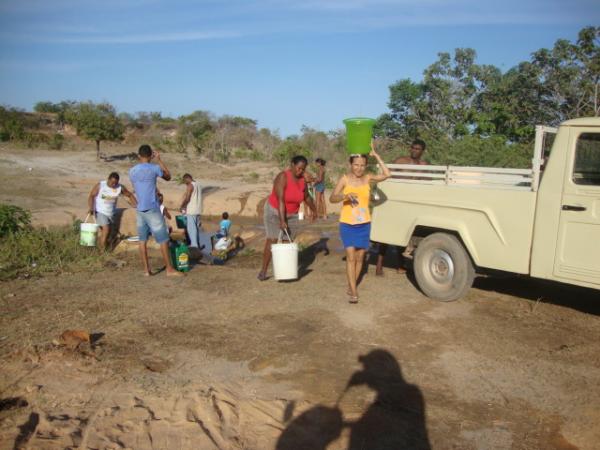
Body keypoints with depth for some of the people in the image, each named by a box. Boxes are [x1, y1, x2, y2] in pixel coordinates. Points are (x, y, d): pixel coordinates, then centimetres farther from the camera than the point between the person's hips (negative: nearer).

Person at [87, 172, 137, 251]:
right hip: (100, 212, -4)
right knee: (106, 228, -19)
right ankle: (102, 249, -10)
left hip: (111, 214, 4)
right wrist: (90, 207, -26)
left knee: (107, 233, 8)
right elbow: (91, 196, -11)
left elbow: (130, 195, 3)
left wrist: (137, 205, -8)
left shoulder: (120, 188, -7)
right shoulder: (100, 185, -12)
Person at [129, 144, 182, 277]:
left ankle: (146, 269, 12)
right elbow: (168, 177, 8)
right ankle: (169, 269, 6)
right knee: (163, 239, 1)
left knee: (143, 240, 9)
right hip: (152, 210, -6)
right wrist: (159, 160, 13)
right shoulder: (154, 168, -10)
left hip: (140, 210, 6)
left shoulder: (132, 171, 5)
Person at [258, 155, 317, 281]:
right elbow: (280, 200, -30)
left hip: (291, 214, 5)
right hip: (275, 212, -5)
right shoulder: (282, 177, -24)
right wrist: (282, 221, -34)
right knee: (272, 240, -10)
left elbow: (307, 197, 13)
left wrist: (314, 210, 23)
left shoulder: (302, 180, -5)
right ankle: (263, 271, -4)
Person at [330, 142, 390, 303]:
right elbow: (332, 198, -9)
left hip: (364, 224, 3)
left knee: (360, 257, 9)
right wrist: (345, 195, -29)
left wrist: (375, 155, -16)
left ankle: (351, 286, 26)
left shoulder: (368, 178, -2)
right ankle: (353, 292, -5)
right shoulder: (345, 179, -7)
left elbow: (386, 174, -15)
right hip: (347, 224, -2)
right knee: (351, 257, -7)